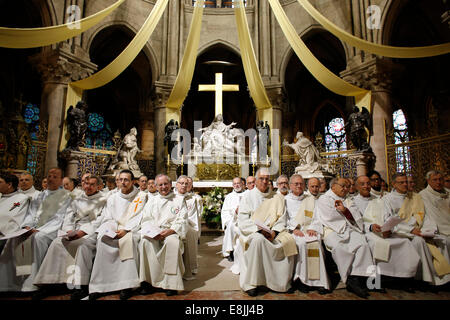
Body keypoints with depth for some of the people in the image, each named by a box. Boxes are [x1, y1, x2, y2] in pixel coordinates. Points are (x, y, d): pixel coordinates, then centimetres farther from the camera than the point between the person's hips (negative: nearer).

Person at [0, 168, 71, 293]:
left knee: (37, 238, -34)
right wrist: (27, 226, -5)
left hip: (51, 230, -6)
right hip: (33, 229, 6)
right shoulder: (40, 195, 22)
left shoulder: (65, 196, 3)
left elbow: (58, 219, -6)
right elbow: (31, 213, 15)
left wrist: (39, 230, -15)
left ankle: (31, 285, -32)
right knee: (14, 239, -20)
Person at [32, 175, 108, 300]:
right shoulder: (77, 200, 23)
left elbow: (99, 220, -4)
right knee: (57, 242, -22)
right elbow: (68, 217, 15)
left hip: (91, 233, -4)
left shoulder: (103, 200, 7)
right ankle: (45, 284, -19)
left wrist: (83, 231, -16)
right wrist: (69, 230, -5)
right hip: (74, 232, 5)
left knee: (83, 245, -34)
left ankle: (82, 286, -34)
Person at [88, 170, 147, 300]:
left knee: (128, 239, -35)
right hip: (114, 230, 4)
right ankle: (99, 285, -22)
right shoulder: (112, 198, 19)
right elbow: (106, 218, 13)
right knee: (102, 240, -26)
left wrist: (125, 230, -16)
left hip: (132, 230, -4)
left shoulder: (141, 196, 6)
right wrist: (113, 230, -7)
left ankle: (127, 284, -31)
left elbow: (138, 218, -3)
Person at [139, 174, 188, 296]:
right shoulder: (152, 201, 21)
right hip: (153, 233, 3)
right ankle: (149, 281, -24)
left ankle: (171, 282, -27)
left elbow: (182, 221, 2)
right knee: (145, 241, -30)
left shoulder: (179, 200, 12)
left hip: (172, 232, -2)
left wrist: (169, 231, -16)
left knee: (172, 242, -35)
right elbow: (146, 220, 11)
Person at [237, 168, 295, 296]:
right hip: (252, 232, -3)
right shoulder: (247, 196, 4)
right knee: (258, 239, -35)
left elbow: (282, 219, 7)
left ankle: (282, 282, -5)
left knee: (289, 241, -23)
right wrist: (259, 229, -18)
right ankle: (250, 283, -23)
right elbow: (243, 221, -5)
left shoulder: (277, 198, 12)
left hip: (273, 233, 3)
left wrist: (274, 232, -12)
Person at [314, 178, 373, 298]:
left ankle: (355, 278, -27)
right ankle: (349, 280, -22)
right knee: (339, 246, -34)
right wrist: (347, 214, 11)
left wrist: (344, 210, -6)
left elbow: (356, 217, 13)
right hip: (331, 230, -4)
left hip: (349, 229, 5)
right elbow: (329, 217, -4)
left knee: (362, 243, -27)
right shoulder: (324, 199, 11)